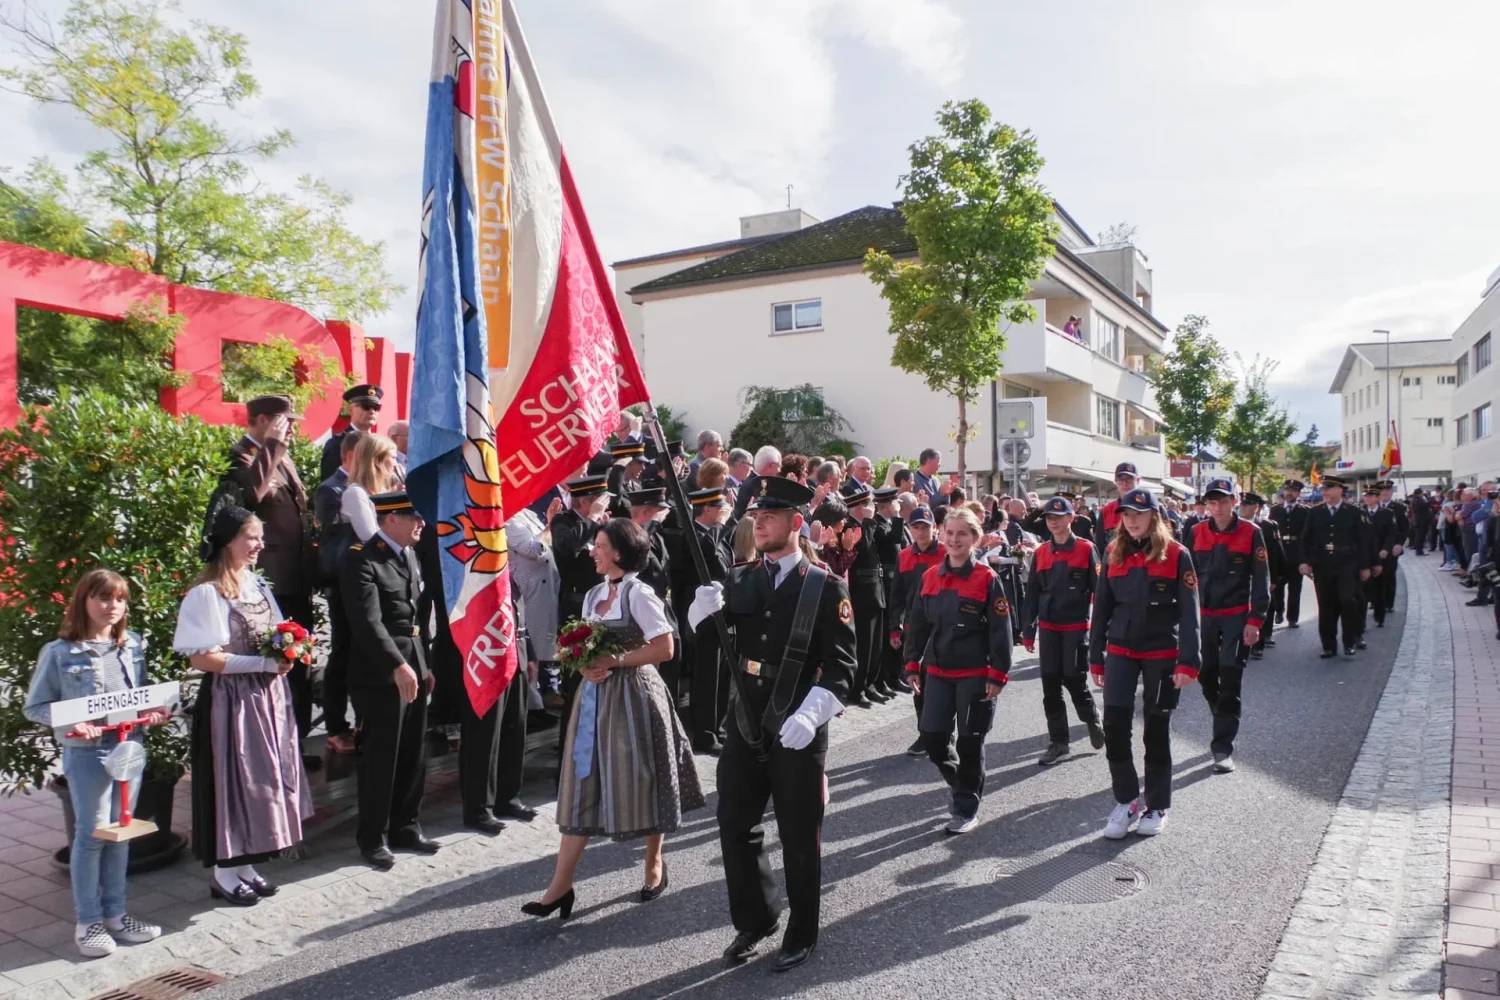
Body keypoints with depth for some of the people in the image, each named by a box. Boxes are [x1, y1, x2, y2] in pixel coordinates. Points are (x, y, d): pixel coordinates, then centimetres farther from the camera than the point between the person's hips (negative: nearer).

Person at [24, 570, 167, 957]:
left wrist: (153, 712, -5)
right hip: (86, 753, -4)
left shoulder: (134, 645, 4)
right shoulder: (59, 652, -7)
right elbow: (35, 706, -4)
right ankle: (87, 921, 16)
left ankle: (114, 914, 25)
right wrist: (69, 724, -20)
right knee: (92, 833, 1)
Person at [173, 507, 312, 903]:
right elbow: (202, 658, -19)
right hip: (232, 700, -7)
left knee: (262, 779, 13)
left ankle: (245, 864, 26)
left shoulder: (258, 585, 9)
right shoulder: (207, 593, -15)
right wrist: (264, 663, -20)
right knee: (235, 780, 2)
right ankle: (224, 873, 17)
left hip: (268, 696, 8)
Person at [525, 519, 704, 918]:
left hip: (633, 695, -6)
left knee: (641, 781, 7)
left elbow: (664, 648, -15)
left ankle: (654, 863, 28)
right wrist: (585, 665, -5)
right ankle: (561, 884, 5)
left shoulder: (638, 593, -10)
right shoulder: (593, 595, 11)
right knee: (584, 785, 4)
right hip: (596, 695, 6)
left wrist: (616, 661, -18)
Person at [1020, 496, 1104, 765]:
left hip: (1077, 627, -3)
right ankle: (1058, 741, 14)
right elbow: (1031, 595, 8)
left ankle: (1094, 723, 29)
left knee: (1075, 681, 0)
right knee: (1050, 685, 4)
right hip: (1048, 629, 4)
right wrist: (1028, 631, 5)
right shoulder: (1040, 553, 6)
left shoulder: (1086, 549, -4)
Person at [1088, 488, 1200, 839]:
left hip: (1162, 653, -3)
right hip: (1120, 651, 3)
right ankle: (1126, 801, 14)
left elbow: (1189, 612, -9)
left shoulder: (1176, 555, -7)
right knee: (1114, 725, -4)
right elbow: (1101, 608, 7)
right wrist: (1095, 658, 6)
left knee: (1156, 730, 7)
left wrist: (1188, 661, -16)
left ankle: (1157, 806, 23)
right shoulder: (1114, 554, 4)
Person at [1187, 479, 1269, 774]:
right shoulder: (1196, 533, 2)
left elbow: (1261, 580, -4)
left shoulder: (1251, 533, -5)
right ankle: (1226, 724, 36)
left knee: (1230, 681, -6)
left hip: (1237, 616, -3)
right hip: (1204, 615, 3)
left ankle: (1223, 747, -1)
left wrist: (1255, 620, -10)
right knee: (1206, 676, 10)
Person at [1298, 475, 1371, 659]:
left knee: (1348, 601, -16)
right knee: (1326, 607, 4)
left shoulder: (1353, 513, 3)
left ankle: (1349, 642, 3)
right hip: (1322, 567, 2)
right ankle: (1329, 646, 14)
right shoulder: (1314, 513, 6)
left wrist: (1365, 566, 2)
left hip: (1347, 567, -2)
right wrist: (1305, 561, -5)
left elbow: (1363, 541, 4)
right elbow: (1306, 540, 6)